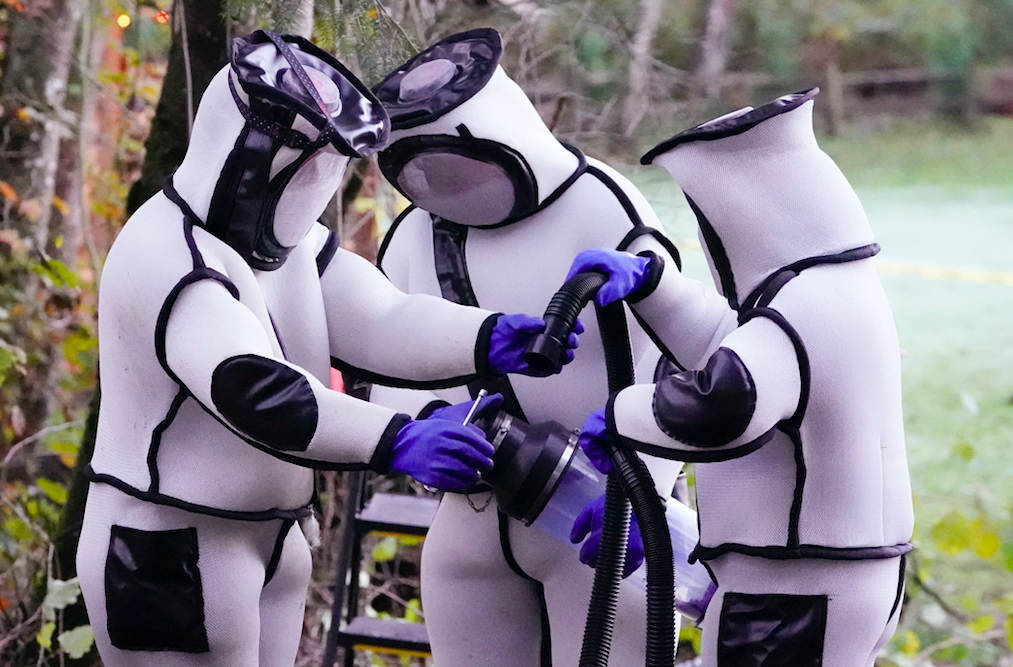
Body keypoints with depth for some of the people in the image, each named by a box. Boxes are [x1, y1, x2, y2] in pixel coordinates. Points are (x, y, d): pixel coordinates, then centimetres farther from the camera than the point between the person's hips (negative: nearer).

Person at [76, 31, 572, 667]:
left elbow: (381, 323, -7)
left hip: (271, 543, 9)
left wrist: (492, 341, -26)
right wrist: (396, 441, -45)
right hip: (168, 560, -9)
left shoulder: (291, 242, 8)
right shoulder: (167, 257, -23)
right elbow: (250, 389, -36)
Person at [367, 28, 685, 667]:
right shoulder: (415, 235, 6)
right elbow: (389, 377, 6)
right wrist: (432, 419, -19)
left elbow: (669, 365, -18)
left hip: (601, 519, -6)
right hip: (474, 517, 6)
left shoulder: (601, 208, -12)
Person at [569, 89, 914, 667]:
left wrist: (621, 413, -25)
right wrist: (643, 280, 13)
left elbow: (717, 407, -42)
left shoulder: (797, 320, -23)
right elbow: (728, 344, 25)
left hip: (788, 601, -10)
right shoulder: (844, 291, 10)